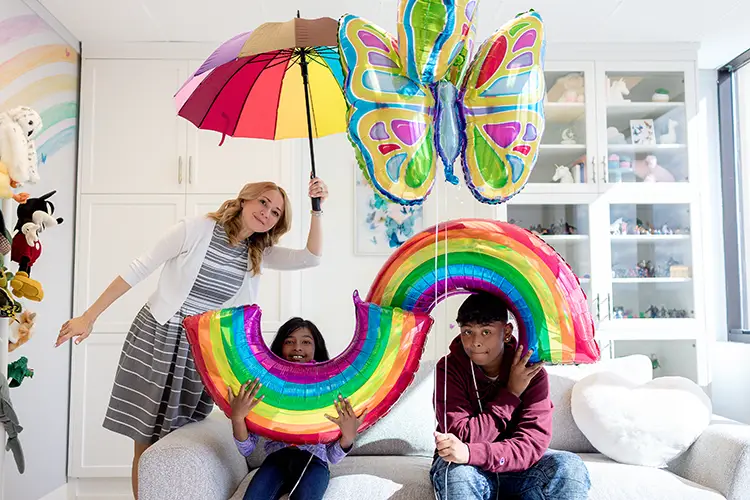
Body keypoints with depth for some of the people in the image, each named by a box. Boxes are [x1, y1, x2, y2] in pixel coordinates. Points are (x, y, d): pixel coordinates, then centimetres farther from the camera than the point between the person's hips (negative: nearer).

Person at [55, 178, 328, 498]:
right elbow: (138, 270, -7)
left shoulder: (259, 254, 4)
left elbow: (311, 257, -5)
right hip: (156, 339, -3)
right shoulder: (196, 229, -10)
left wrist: (317, 209, -15)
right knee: (146, 442, 1)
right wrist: (88, 317, -7)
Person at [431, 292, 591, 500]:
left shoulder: (531, 372, -11)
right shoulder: (449, 368, -14)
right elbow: (462, 437, -21)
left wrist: (470, 453, -37)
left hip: (514, 467, 3)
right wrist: (511, 393, -22)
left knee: (570, 467, -26)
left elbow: (532, 443, -22)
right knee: (460, 475, -38)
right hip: (467, 467, -2)